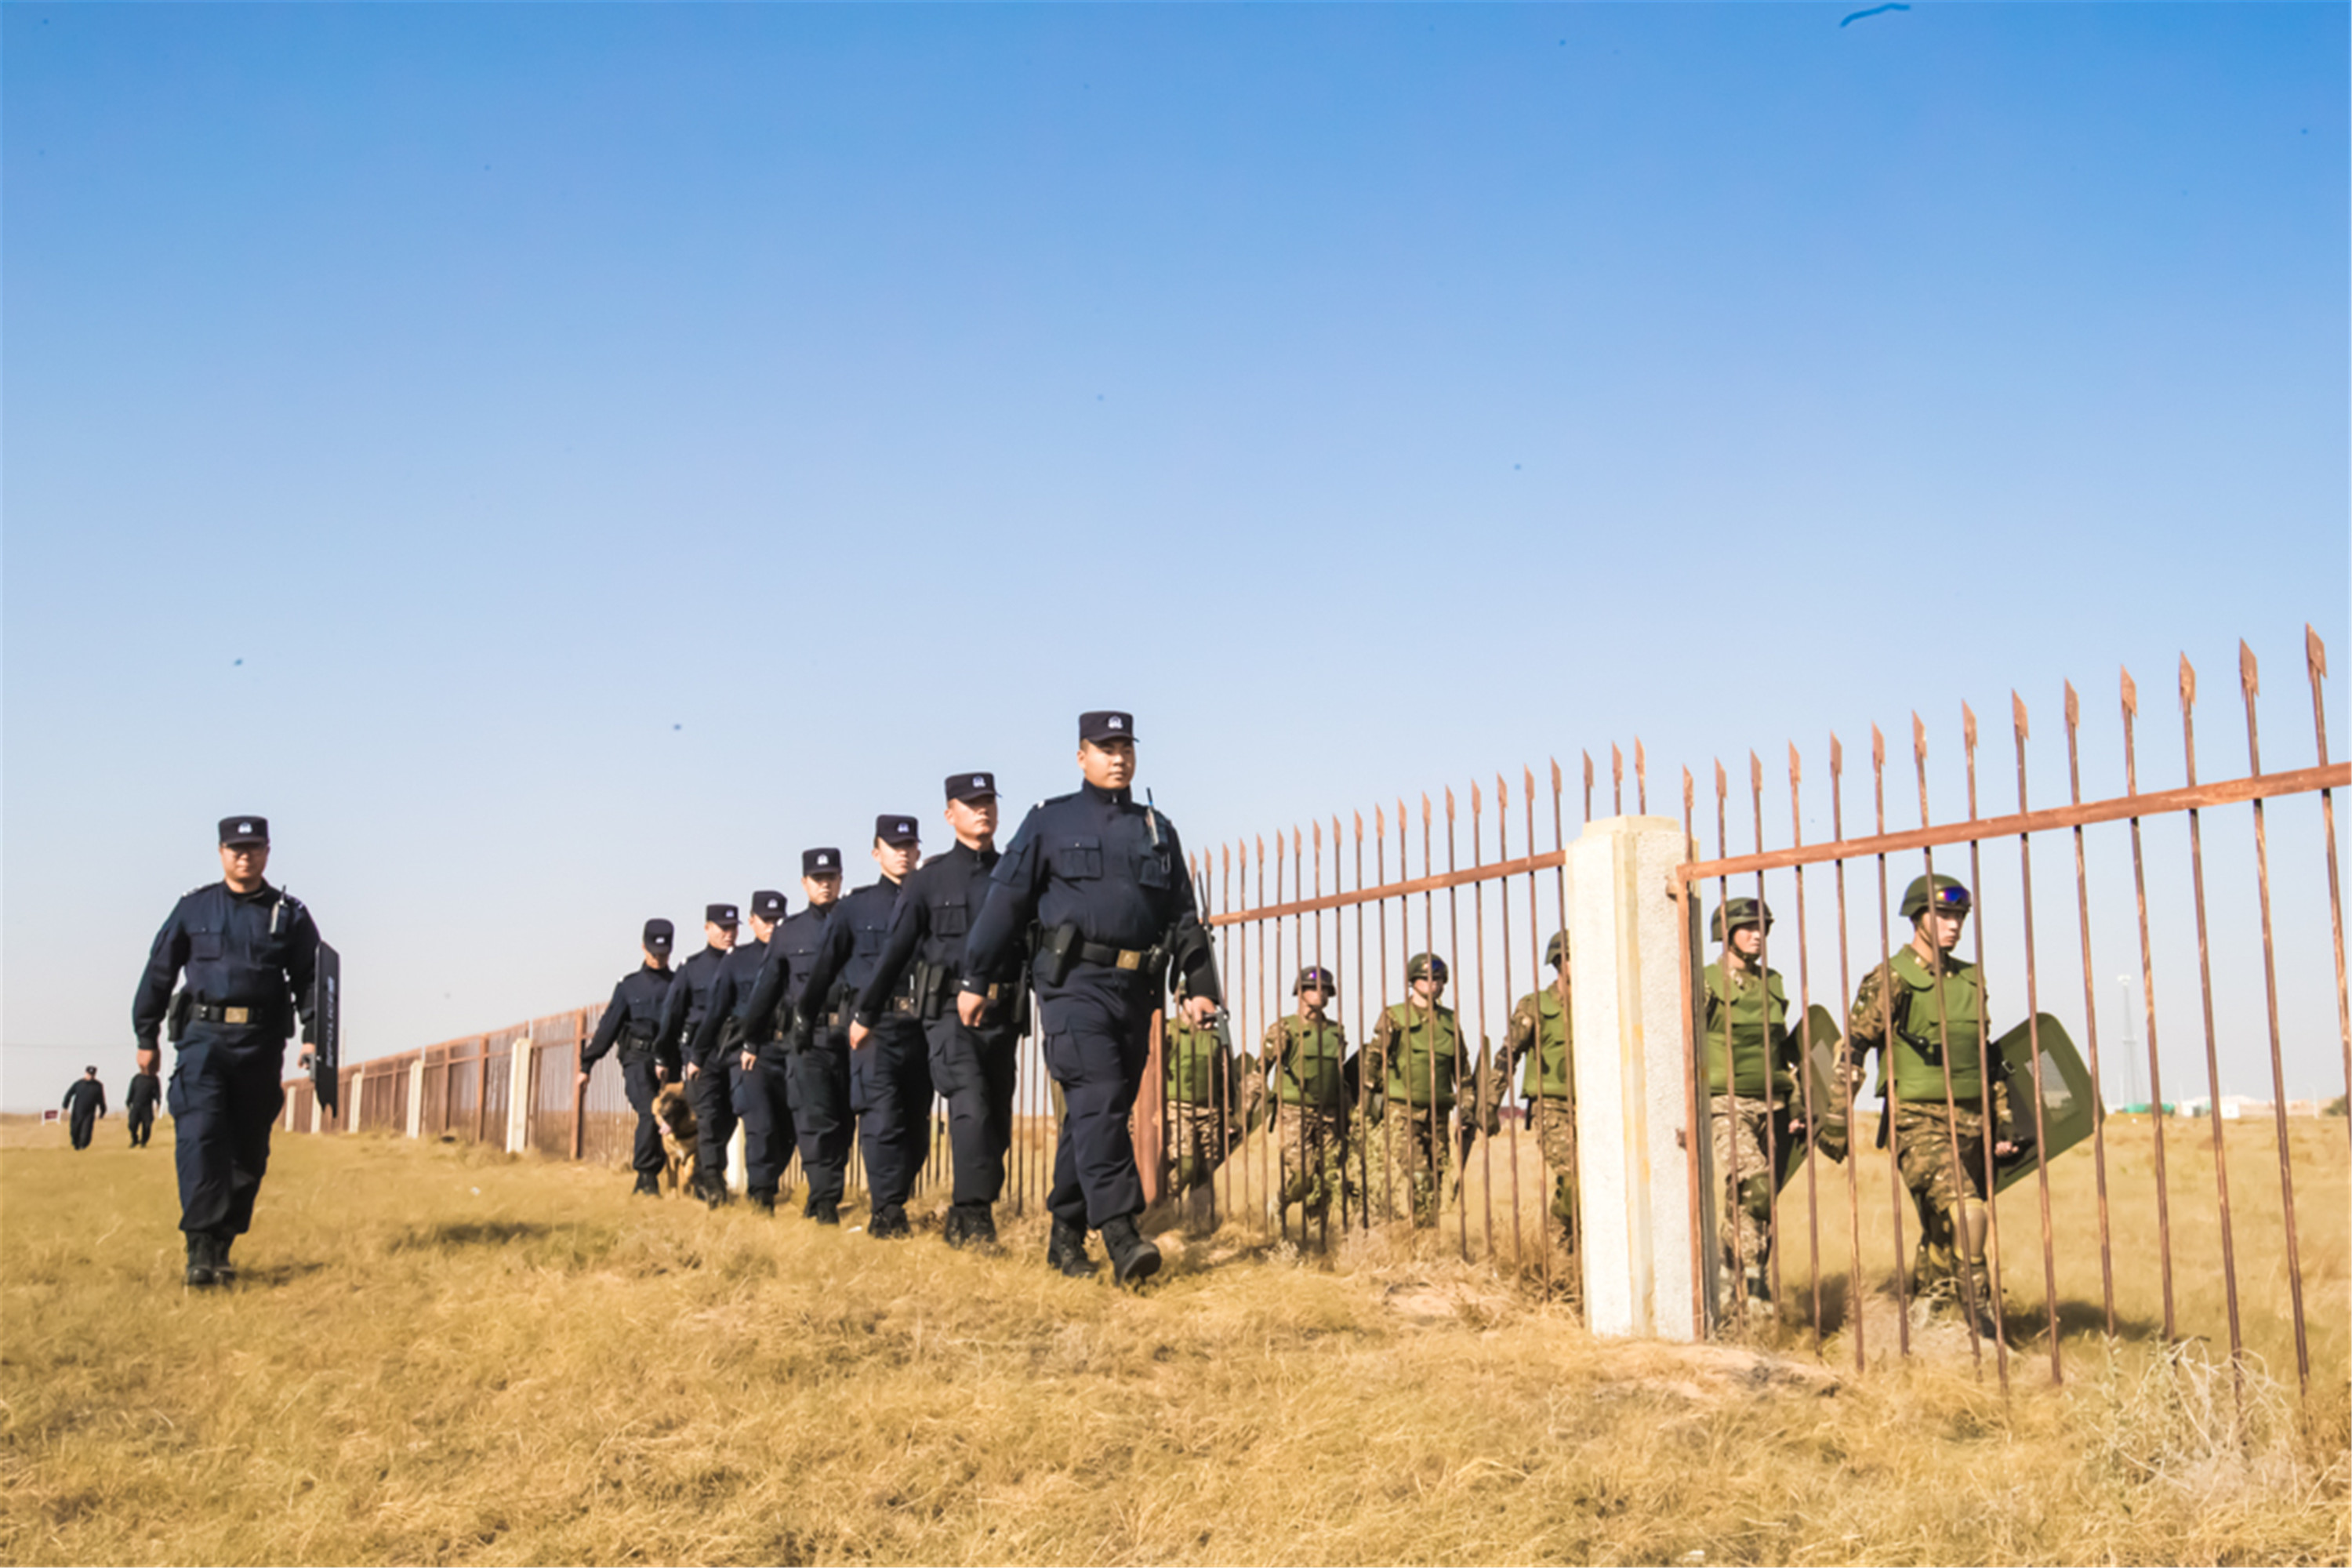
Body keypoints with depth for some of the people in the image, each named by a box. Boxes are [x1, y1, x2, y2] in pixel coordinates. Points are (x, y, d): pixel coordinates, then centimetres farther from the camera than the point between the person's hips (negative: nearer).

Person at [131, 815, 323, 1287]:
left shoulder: (290, 915, 9)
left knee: (248, 1151, 5)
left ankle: (222, 1248, 15)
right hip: (205, 1037, -1)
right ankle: (200, 1249, -18)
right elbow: (158, 974, 13)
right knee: (199, 1139, -15)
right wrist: (147, 1037, 12)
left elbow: (311, 979, 7)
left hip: (263, 1044, 1)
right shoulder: (193, 909, 9)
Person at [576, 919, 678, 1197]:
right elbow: (608, 1027, 9)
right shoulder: (629, 986, 10)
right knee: (649, 1113, -19)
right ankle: (647, 1177, -13)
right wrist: (586, 1066, 7)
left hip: (668, 1062, 2)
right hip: (637, 1060, -2)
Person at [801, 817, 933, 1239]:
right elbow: (825, 967, 16)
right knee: (882, 1117, -14)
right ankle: (888, 1214, -12)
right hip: (873, 1026, -2)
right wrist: (806, 1021, 19)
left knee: (916, 1125, 6)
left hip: (919, 1026, 2)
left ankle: (887, 1201, 22)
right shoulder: (857, 907, 10)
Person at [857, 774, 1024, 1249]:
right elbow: (895, 950, 10)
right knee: (972, 1104, -23)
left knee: (996, 1121, 5)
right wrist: (866, 1014, 12)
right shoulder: (930, 879, 7)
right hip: (948, 1012, -3)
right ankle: (974, 1215, -24)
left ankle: (963, 1223, 18)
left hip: (1001, 1017, 3)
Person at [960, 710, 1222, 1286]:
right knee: (1097, 1100, -18)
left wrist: (1199, 985, 8)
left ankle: (1066, 1236, 16)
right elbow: (1006, 901, 5)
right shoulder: (1050, 822, 6)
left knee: (1099, 1112, 8)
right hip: (1075, 980, -5)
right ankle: (1122, 1236, -24)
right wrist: (976, 981, 2)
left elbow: (1183, 916, 18)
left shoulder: (1159, 830, 18)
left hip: (1137, 989, 5)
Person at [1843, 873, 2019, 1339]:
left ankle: (1922, 1322, 25)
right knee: (1967, 1213, -23)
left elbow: (1988, 1058, 21)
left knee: (1943, 1231, 12)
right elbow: (1852, 1051, -6)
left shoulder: (1971, 980, 14)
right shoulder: (1889, 980, -6)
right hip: (1917, 1121, -6)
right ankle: (1980, 1319, -14)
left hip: (1970, 1122, 6)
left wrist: (2004, 1123, 17)